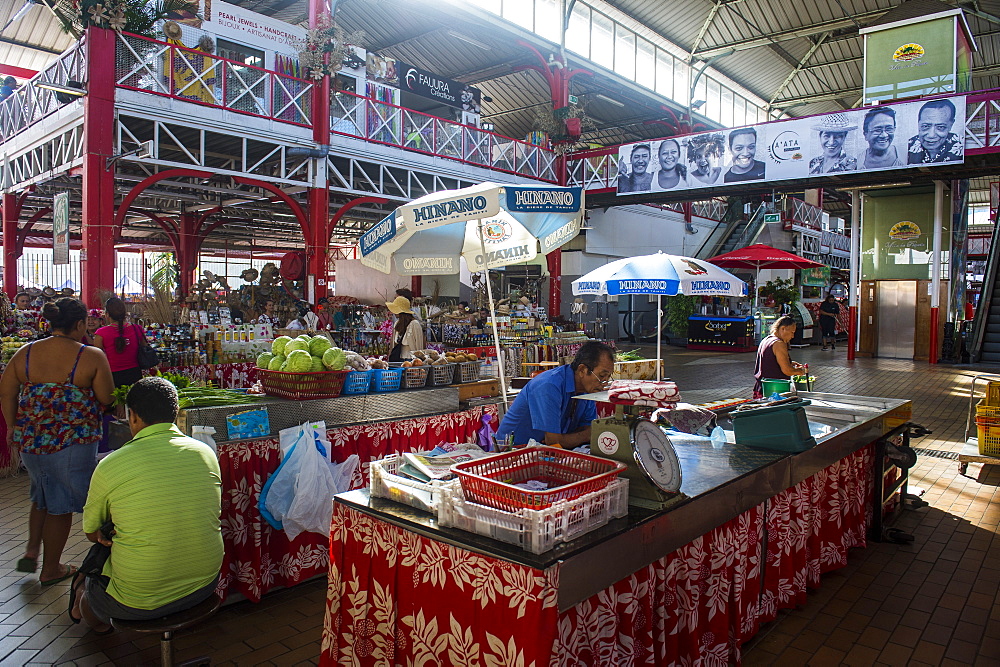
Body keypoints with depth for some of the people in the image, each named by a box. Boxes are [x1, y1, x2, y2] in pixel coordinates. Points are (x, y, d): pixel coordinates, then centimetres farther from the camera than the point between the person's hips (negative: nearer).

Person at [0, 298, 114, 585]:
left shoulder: (25, 353, 1)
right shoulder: (91, 356, -12)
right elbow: (106, 398, -9)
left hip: (29, 439, 5)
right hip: (72, 441, -5)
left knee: (42, 494, 29)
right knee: (60, 503, 10)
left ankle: (31, 550, 29)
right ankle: (50, 569, 22)